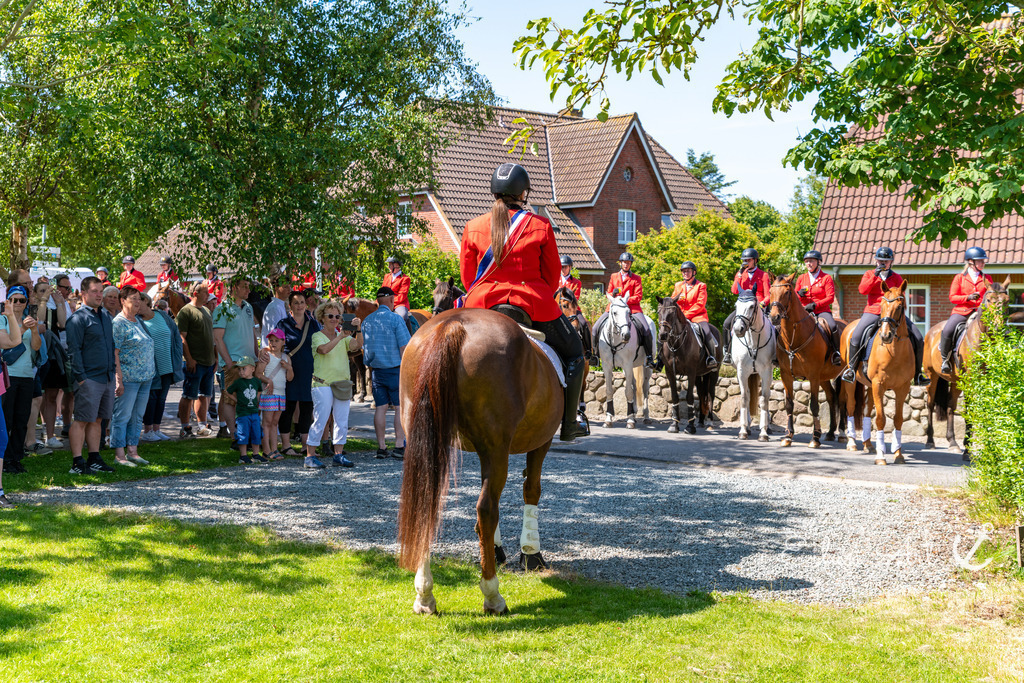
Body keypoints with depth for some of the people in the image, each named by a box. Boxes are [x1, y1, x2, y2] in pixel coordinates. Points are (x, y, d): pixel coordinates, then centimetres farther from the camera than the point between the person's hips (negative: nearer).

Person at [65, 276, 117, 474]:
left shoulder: (106, 317, 17)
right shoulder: (78, 318, -7)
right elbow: (74, 349, -11)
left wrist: (113, 371, 17)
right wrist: (81, 377, -16)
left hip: (107, 377, 7)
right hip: (89, 378, -7)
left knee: (97, 420, 12)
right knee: (82, 420, -5)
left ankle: (94, 459, 18)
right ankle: (77, 463, -3)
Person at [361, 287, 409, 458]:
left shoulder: (367, 321, 8)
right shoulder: (395, 319, -9)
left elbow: (364, 349, 13)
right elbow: (404, 348, -12)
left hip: (376, 371, 5)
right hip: (395, 369, -5)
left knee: (380, 408, 8)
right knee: (401, 407, 0)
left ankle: (381, 447, 9)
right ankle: (399, 446, -4)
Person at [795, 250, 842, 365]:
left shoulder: (826, 278, 4)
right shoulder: (801, 278, 14)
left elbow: (830, 297, -5)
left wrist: (815, 305, -16)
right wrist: (800, 294, -8)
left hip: (822, 311, -3)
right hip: (805, 311, 3)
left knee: (832, 326, -31)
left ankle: (836, 353, -16)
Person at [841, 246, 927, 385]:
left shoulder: (896, 277, 13)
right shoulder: (869, 274, 11)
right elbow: (862, 290, -6)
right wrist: (875, 275, -11)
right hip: (872, 312, -2)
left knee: (918, 339, -9)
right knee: (856, 337, -26)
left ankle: (917, 374, 2)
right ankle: (851, 369, -8)